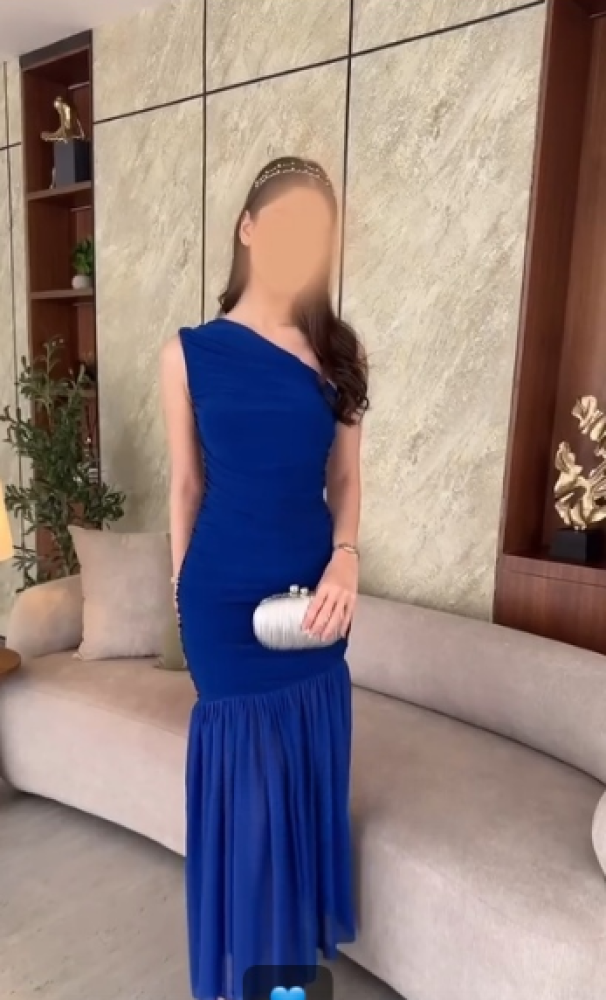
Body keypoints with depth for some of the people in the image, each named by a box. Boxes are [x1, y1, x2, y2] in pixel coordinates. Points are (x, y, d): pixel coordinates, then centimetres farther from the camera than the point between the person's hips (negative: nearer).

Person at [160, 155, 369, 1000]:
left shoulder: (338, 353, 1)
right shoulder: (190, 353, -5)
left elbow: (345, 477, 4)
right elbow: (186, 485, 1)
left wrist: (345, 558, -12)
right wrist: (181, 589, 5)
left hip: (315, 584, 3)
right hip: (227, 590, -2)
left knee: (310, 760, 14)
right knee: (242, 763, 10)